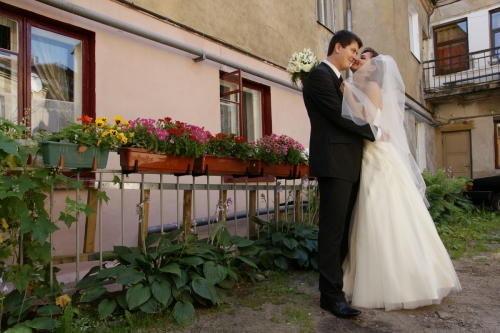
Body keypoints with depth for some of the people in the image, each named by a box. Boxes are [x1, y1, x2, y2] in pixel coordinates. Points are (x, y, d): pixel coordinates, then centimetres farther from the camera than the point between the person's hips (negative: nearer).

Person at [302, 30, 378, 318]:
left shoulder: (340, 80, 24)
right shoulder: (319, 75, -6)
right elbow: (339, 116, -14)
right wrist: (374, 132, -4)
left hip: (349, 163, 9)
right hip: (334, 161, -9)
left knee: (343, 227, 13)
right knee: (333, 228, -6)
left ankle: (336, 278, 26)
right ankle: (332, 294, 4)